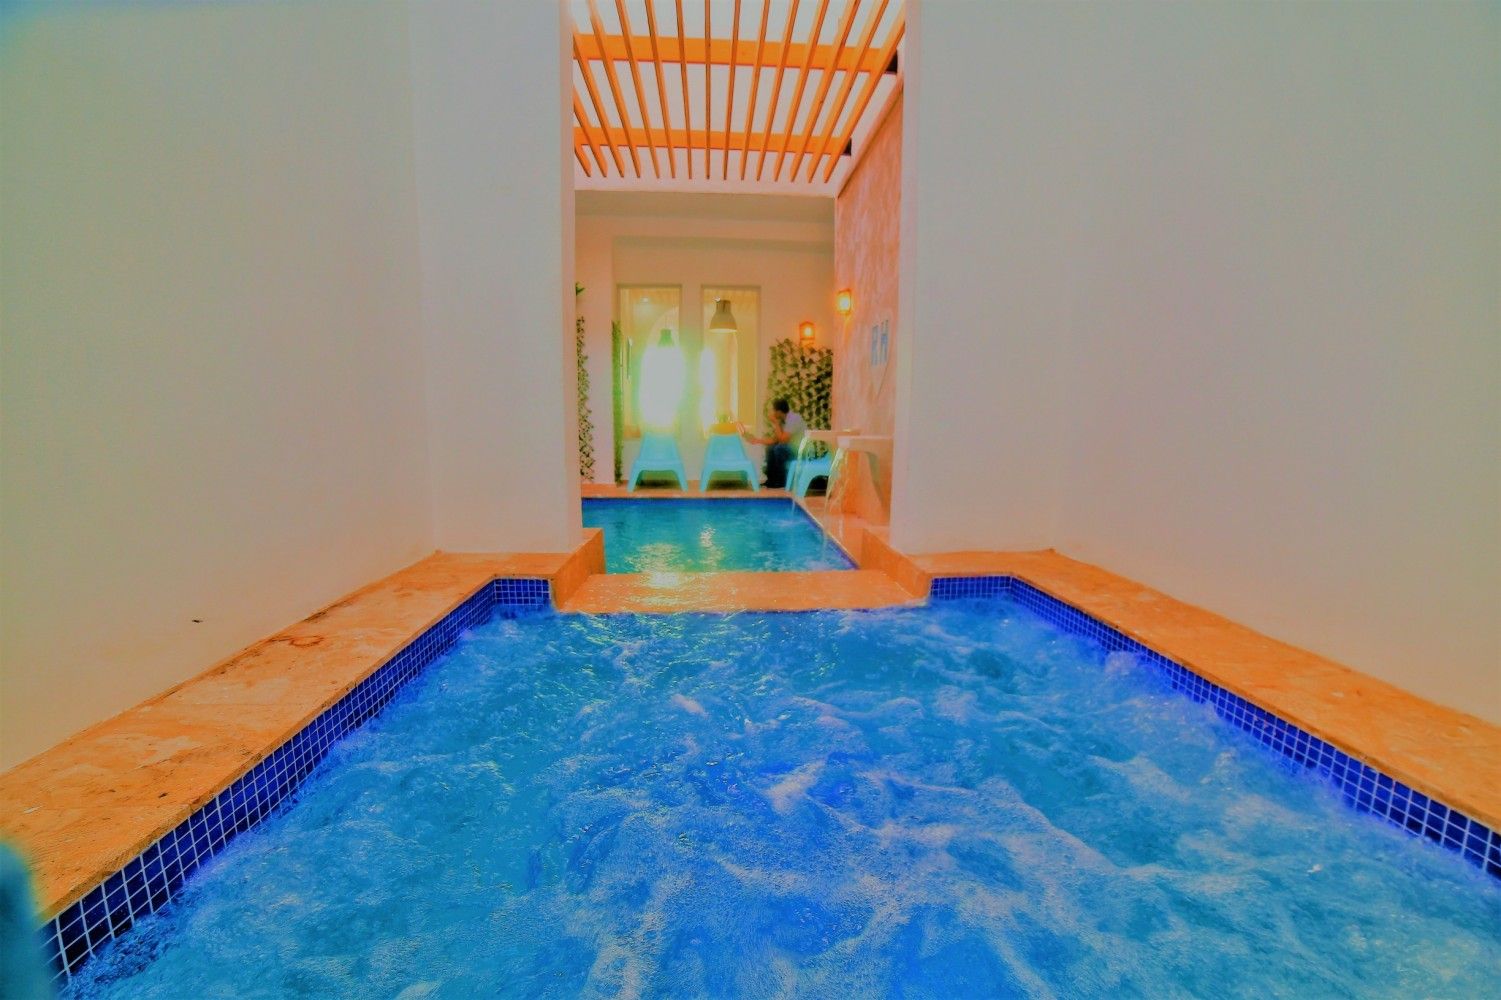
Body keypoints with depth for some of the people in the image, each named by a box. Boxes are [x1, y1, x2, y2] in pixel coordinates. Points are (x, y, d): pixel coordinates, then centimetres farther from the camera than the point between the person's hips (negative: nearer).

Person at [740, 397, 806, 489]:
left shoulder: (794, 418, -23)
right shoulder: (784, 419, 4)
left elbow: (783, 439, -29)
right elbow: (774, 440, 8)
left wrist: (774, 422, -22)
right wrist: (756, 440, 1)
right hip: (793, 448, 10)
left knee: (779, 448, -26)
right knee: (771, 448, 9)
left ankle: (781, 481, -12)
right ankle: (772, 480, 9)